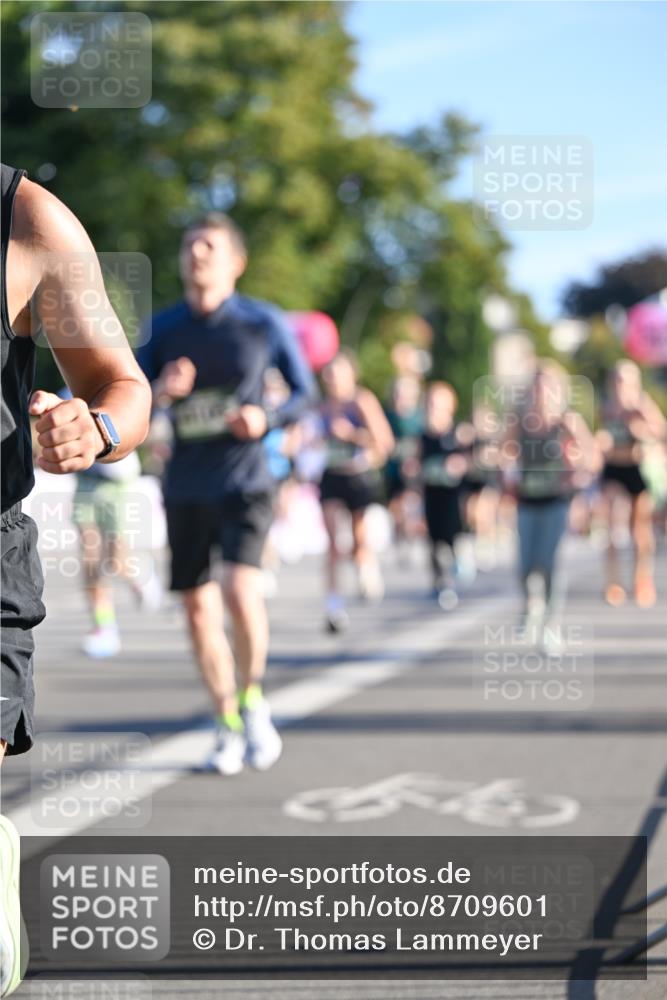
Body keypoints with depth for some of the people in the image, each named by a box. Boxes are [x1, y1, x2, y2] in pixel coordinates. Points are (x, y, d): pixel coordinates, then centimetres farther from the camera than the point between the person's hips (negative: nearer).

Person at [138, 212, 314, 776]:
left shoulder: (265, 323, -2)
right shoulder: (163, 328, 4)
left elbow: (304, 391, 5)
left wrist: (267, 418, -15)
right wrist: (160, 392, -17)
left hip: (245, 483, -3)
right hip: (185, 489, 3)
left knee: (241, 591, -23)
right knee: (199, 609, 5)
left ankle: (253, 700, 2)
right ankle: (227, 725, 21)